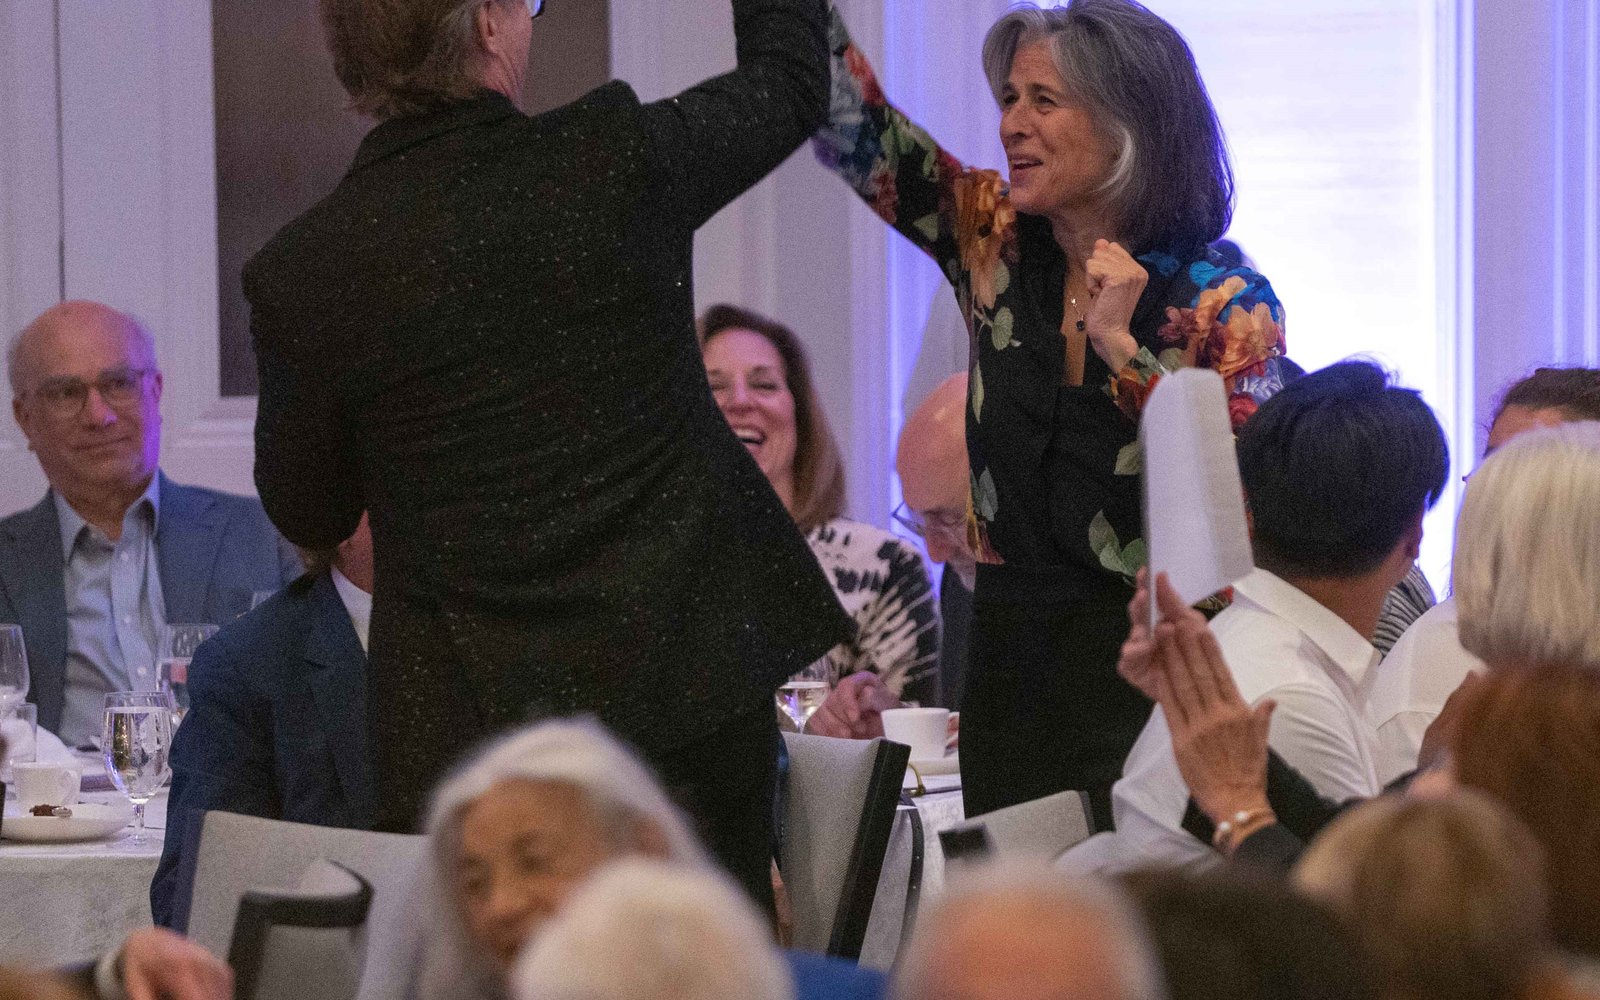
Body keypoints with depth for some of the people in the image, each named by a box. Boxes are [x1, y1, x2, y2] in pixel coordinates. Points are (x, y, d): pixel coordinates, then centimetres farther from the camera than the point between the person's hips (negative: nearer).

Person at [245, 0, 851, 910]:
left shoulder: (301, 276, -7)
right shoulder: (617, 157, -7)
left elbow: (310, 517, 8)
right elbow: (791, 79, 15)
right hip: (693, 692, 1)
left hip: (467, 738, -1)